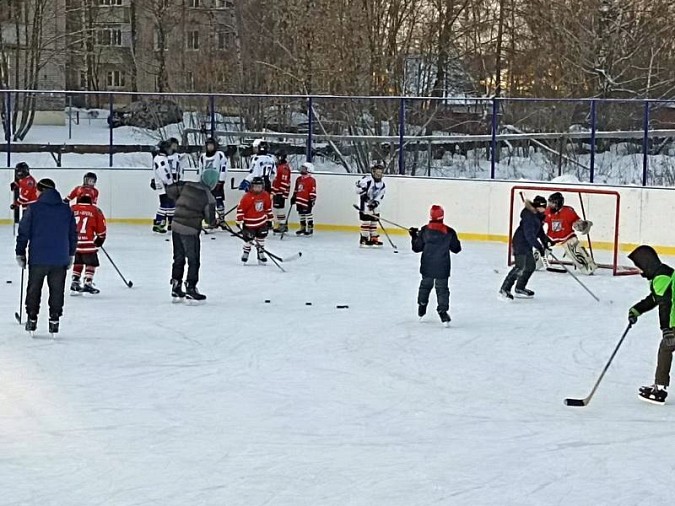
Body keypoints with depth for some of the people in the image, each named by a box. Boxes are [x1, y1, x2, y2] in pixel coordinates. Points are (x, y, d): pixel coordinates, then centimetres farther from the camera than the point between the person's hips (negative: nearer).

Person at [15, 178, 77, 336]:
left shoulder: (33, 208, -7)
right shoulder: (67, 210, 3)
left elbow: (23, 233, -4)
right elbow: (73, 234, 9)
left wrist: (20, 253, 7)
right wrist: (71, 255, 20)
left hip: (38, 258, -2)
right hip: (60, 259, 2)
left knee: (34, 289, 13)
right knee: (57, 290, 11)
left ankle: (32, 319, 16)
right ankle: (54, 321, 11)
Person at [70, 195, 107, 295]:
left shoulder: (71, 209, 8)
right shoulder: (95, 211, 1)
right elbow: (101, 228, 4)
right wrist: (100, 239, 19)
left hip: (73, 242, 4)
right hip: (87, 243, -4)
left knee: (78, 263, 20)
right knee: (91, 263, 7)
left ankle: (75, 283, 17)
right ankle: (88, 283, -3)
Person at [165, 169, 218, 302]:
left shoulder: (186, 185, 1)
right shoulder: (208, 197, -11)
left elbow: (170, 190, 9)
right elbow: (210, 220, -6)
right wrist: (214, 222, 17)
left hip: (176, 226, 6)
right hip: (190, 231, -6)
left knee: (179, 258, 16)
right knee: (193, 260, 5)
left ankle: (176, 289, 22)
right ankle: (190, 289, 5)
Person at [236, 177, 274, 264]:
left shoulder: (266, 196, -4)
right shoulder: (247, 197, -21)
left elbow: (268, 208, 10)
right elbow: (240, 209, -18)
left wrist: (269, 220, 11)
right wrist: (240, 222, -18)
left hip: (262, 221, 5)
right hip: (249, 222, -5)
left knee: (261, 237, 10)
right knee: (249, 238, -3)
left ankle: (260, 253, 24)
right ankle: (246, 252, 20)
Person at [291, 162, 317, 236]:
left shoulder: (311, 180, -11)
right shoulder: (299, 179, 13)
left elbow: (313, 191, -13)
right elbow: (296, 190, 22)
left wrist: (312, 200, -17)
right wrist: (293, 197, 21)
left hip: (307, 201, -8)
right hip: (299, 201, 8)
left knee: (308, 214, -4)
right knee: (301, 214, 14)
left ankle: (310, 228, 2)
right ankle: (303, 228, 24)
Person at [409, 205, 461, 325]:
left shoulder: (424, 230, -6)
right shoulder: (449, 232, -6)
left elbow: (417, 248, 0)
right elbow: (456, 249, 3)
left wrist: (414, 236, 16)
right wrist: (454, 239, 22)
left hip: (427, 267, 2)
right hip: (442, 268, -2)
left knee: (425, 285, 21)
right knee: (442, 289, 4)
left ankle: (421, 308, 34)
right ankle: (443, 311, -6)